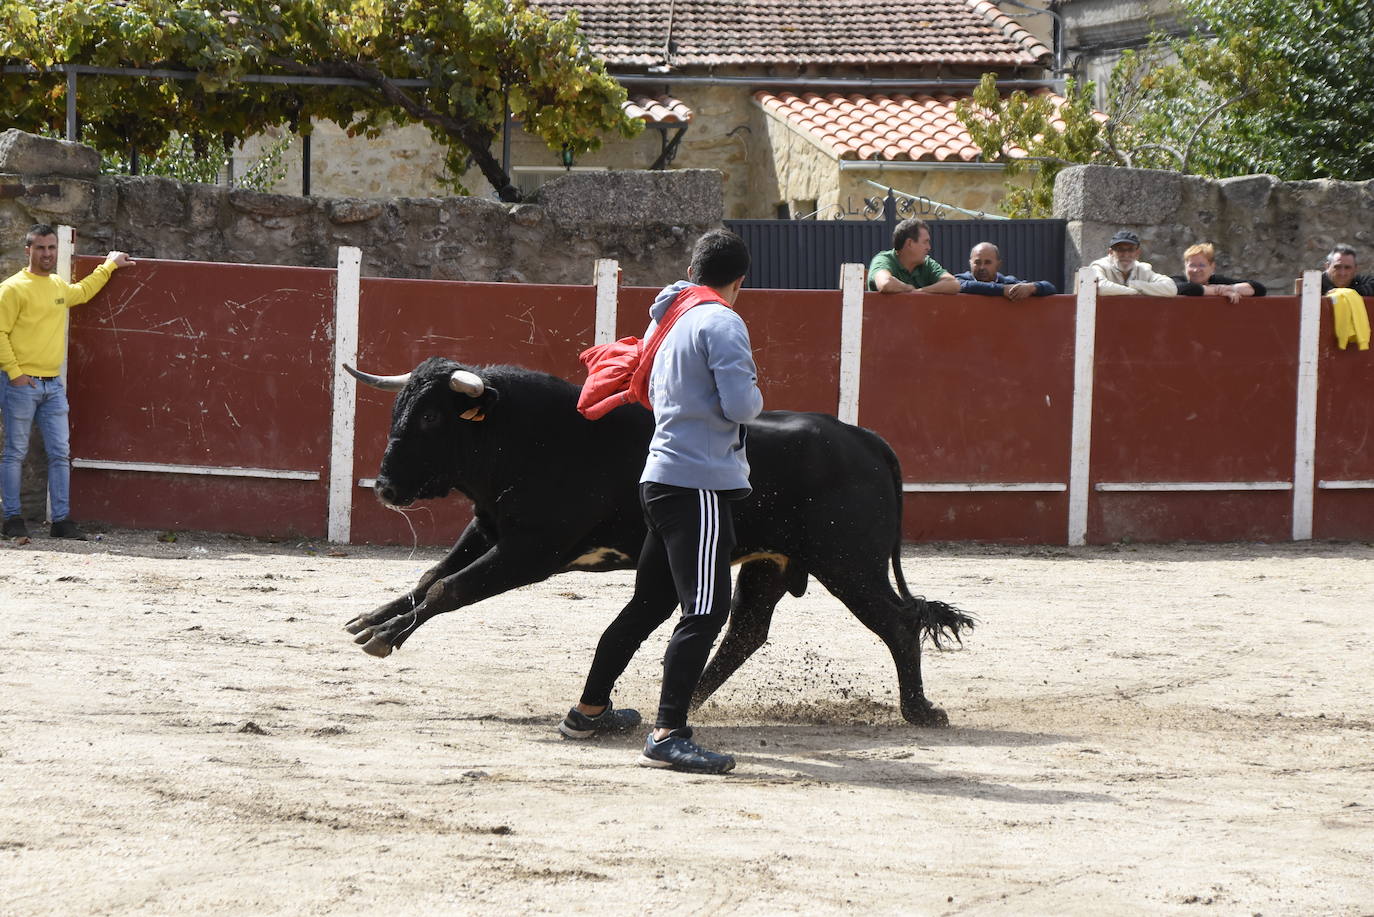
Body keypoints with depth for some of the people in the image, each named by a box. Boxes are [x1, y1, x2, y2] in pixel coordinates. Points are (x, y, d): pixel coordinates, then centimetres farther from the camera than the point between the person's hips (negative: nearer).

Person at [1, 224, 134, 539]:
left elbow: (83, 292, 38)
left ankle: (61, 521, 5)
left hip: (53, 385, 7)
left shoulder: (60, 286, 14)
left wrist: (109, 266, 40)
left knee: (60, 455, 3)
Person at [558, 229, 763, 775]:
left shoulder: (668, 320, 17)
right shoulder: (723, 323, -10)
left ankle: (589, 710, 33)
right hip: (700, 483, -10)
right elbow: (739, 404, -18)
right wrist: (755, 396, 1)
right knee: (706, 609, -15)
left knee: (651, 602, 22)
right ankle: (668, 737, -25)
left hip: (662, 477, 10)